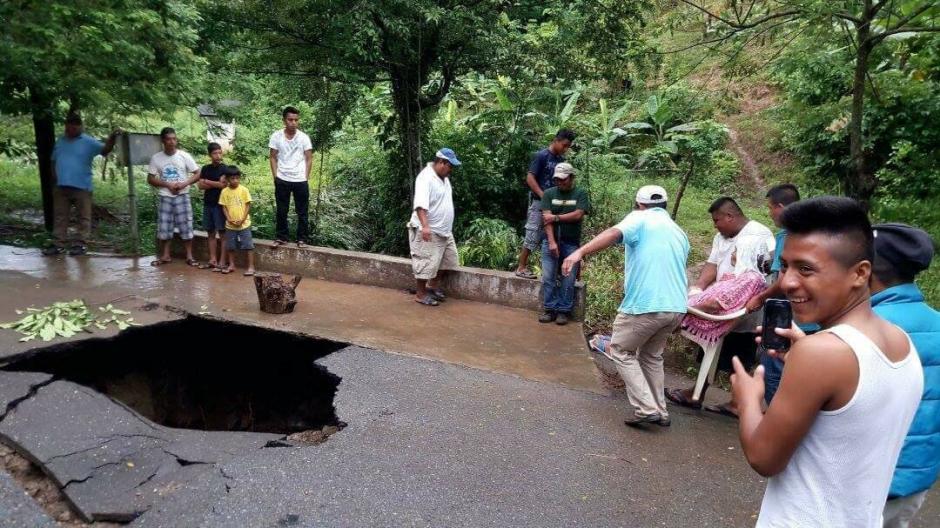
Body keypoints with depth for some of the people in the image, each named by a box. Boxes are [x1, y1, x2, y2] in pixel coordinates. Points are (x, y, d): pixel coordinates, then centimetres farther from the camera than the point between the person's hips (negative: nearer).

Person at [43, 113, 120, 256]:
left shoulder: (88, 142, -4)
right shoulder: (60, 141, 13)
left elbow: (105, 150, -20)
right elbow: (54, 161, 19)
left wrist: (111, 138, -39)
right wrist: (54, 177, 6)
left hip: (81, 186, -5)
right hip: (60, 186, 5)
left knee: (83, 217, 2)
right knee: (59, 216, 10)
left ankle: (81, 243, 9)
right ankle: (59, 244, 16)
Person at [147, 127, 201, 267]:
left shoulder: (184, 156, -4)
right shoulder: (156, 158, -1)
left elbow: (197, 174, -1)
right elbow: (150, 179, 2)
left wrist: (184, 184, -15)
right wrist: (167, 185, -13)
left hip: (182, 197, -1)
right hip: (165, 197, 1)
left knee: (186, 226, 0)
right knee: (164, 227, 6)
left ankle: (189, 256, 10)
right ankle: (165, 255, 19)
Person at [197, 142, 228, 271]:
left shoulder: (224, 168, -4)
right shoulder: (205, 168, 9)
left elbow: (223, 185, -16)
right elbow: (200, 185, 1)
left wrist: (207, 181, -4)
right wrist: (216, 184, -10)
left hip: (220, 204, -5)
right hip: (207, 204, 5)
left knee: (222, 233, -3)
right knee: (210, 233, 9)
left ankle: (222, 262, 0)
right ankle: (212, 260, 16)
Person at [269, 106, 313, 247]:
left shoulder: (304, 137, -2)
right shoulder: (276, 136, -1)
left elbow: (309, 159, 3)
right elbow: (273, 158, 5)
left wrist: (306, 178, -2)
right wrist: (275, 177, -2)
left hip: (300, 180, 0)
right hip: (282, 180, 0)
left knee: (302, 211, 6)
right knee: (281, 211, 8)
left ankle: (301, 239, 16)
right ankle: (281, 237, 20)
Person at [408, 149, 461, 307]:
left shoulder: (443, 177, 10)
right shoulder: (426, 177, -20)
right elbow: (420, 203, -33)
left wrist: (448, 225, 26)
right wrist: (425, 226, -44)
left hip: (444, 230, 10)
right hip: (428, 231, -10)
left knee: (444, 259, 17)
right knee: (426, 263, -2)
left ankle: (433, 285, 33)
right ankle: (420, 294, 10)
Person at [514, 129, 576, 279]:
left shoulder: (561, 159, 10)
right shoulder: (541, 156, -9)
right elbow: (530, 178, -13)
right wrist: (544, 196, -20)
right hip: (539, 202, -7)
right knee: (533, 235, -5)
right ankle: (521, 268, 3)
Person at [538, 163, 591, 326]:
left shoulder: (580, 194, 2)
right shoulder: (549, 193, 4)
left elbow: (578, 215, -12)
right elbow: (546, 218, -5)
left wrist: (556, 217, -9)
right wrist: (552, 242, -14)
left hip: (571, 243, -1)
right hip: (551, 241, 1)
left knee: (568, 280, 1)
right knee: (548, 278, -1)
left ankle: (563, 311, 10)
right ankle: (550, 309, 9)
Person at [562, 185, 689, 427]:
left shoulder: (640, 219, 1)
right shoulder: (679, 232, 22)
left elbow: (614, 234, -21)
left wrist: (579, 252, -33)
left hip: (645, 305, -7)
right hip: (676, 307, 7)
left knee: (621, 352, 11)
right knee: (652, 355, 25)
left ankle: (647, 409, 4)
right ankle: (660, 411, 27)